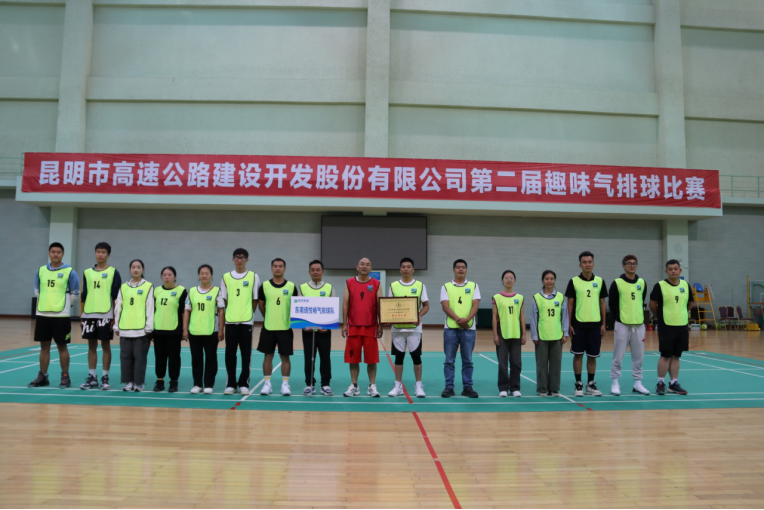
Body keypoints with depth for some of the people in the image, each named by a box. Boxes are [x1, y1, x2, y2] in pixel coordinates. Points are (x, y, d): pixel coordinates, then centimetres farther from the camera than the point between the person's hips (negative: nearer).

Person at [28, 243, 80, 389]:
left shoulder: (69, 272, -5)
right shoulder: (40, 271, 7)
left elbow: (75, 293, 0)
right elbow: (37, 291, 18)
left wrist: (63, 304, 4)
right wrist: (46, 303, 12)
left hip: (61, 315, -4)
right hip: (42, 314, 4)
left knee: (62, 346, 1)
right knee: (44, 346, 10)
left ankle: (65, 377, 10)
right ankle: (43, 377, 19)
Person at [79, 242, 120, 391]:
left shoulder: (113, 272, -1)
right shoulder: (87, 272, 10)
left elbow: (116, 297, -3)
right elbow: (84, 295, 13)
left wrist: (115, 317, -7)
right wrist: (81, 315, 9)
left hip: (105, 315, -4)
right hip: (89, 314, 4)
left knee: (105, 346, 2)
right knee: (92, 346, 8)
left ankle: (105, 378, 9)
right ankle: (92, 377, 15)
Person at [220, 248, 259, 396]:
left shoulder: (253, 277, 3)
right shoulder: (226, 277, 7)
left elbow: (255, 300, 5)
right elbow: (223, 300, 11)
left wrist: (248, 313, 0)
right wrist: (230, 312, 4)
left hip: (246, 321, -1)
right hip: (230, 321, 2)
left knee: (246, 354, 2)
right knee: (230, 354, 4)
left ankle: (244, 383, 12)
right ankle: (231, 384, 14)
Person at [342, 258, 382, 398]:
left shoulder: (376, 284, 4)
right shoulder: (349, 283, 5)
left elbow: (379, 305, 2)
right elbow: (345, 304, 4)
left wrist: (380, 325, -2)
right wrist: (344, 324, -1)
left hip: (371, 327, -1)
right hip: (353, 326, 1)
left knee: (372, 358, 2)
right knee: (353, 358, 5)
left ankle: (372, 386, 12)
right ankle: (354, 386, 16)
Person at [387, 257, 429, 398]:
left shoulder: (420, 285, 3)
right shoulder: (393, 286, 5)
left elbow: (426, 306, 4)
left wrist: (419, 316, -14)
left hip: (414, 327, -1)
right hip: (398, 327, 1)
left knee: (416, 356, 1)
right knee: (399, 356, 7)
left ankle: (419, 385, 12)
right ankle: (398, 386, 15)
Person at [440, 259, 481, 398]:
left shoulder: (473, 286, 8)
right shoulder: (446, 287, 5)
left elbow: (475, 305, -2)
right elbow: (445, 307, -5)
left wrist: (467, 319, -19)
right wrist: (458, 320, -18)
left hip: (469, 328, 1)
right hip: (451, 328, -1)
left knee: (467, 360, 6)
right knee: (449, 360, 3)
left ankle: (468, 387, 13)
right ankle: (449, 387, 9)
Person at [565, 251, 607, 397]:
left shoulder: (599, 281, 5)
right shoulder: (574, 281, -2)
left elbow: (602, 303, 8)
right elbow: (570, 304, 0)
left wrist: (603, 324, 3)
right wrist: (569, 324, -5)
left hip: (595, 324, 2)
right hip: (578, 324, -2)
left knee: (592, 356, 8)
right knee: (578, 355, 3)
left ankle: (591, 384, 20)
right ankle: (578, 384, 13)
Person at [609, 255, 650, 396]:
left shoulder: (642, 283, 8)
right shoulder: (617, 283, -4)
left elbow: (642, 302, 16)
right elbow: (612, 304, 0)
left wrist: (641, 318, 10)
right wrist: (618, 319, -2)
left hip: (639, 325, 4)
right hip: (622, 325, -4)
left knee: (638, 356, 9)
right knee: (618, 356, 0)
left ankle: (637, 383, 20)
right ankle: (615, 383, 11)